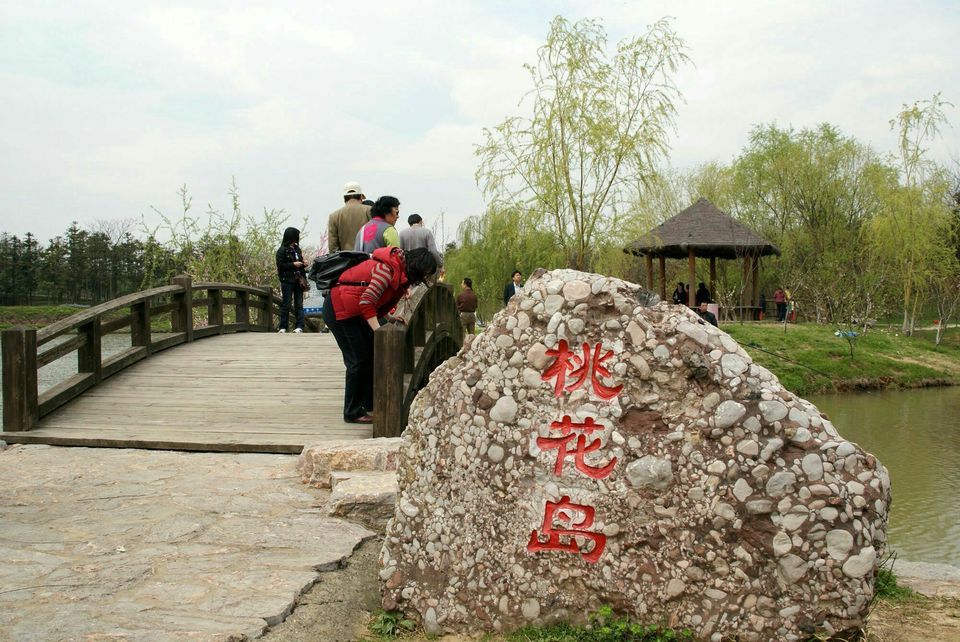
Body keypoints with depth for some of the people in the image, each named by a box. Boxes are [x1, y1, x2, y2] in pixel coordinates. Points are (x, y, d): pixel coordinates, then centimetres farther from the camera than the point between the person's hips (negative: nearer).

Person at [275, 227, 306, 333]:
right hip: (287, 281, -6)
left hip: (298, 280, 6)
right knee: (286, 304, -2)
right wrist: (293, 264, -14)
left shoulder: (297, 248, 16)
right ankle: (283, 327, 3)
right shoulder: (282, 250, -4)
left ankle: (299, 326, 0)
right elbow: (280, 265, -11)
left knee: (299, 304, 1)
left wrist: (304, 278, 7)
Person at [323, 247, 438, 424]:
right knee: (358, 361, -7)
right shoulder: (388, 269, -25)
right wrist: (379, 331, -31)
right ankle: (353, 413, 2)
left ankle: (370, 402, 26)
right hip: (339, 310, -10)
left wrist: (389, 316, -3)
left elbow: (382, 300, 12)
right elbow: (367, 301, -30)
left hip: (355, 312, 10)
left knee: (371, 354, 14)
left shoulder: (401, 271, 5)